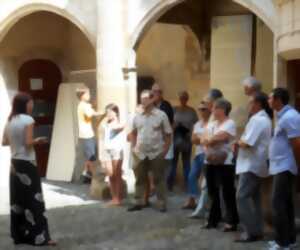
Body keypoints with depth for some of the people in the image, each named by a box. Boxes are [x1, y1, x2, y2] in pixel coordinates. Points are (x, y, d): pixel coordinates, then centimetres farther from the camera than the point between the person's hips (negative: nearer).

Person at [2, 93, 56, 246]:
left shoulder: (9, 121, 8)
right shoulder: (28, 120, -13)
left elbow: (4, 142, 11)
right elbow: (28, 143, -19)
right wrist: (38, 141, 0)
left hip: (15, 163, 7)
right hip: (27, 163, -7)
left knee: (17, 200, 11)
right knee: (33, 200, -3)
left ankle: (19, 235, 17)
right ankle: (39, 236, -2)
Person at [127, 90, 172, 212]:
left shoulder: (161, 115, -5)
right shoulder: (137, 116, 5)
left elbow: (168, 135, -2)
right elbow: (132, 133, 17)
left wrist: (165, 151, -7)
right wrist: (135, 147, 6)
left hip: (156, 153, -3)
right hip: (140, 154, 3)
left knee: (159, 180, 2)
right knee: (140, 179, 10)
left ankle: (162, 203, 10)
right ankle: (138, 202, 19)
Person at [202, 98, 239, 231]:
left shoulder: (230, 123, -8)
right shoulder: (212, 124, 16)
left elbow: (220, 137, -19)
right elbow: (204, 138, 5)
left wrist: (209, 140, -1)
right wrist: (212, 141, -14)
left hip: (225, 163, -8)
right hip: (211, 162, 8)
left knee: (228, 193, -4)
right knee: (212, 192, 12)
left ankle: (231, 222, 2)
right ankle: (213, 219, 22)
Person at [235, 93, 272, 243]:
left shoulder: (257, 120, -18)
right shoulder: (264, 118, 17)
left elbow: (246, 143, -23)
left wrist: (238, 142, -2)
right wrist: (241, 142, 3)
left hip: (251, 164, -11)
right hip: (256, 164, 11)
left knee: (242, 197, -9)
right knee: (254, 197, 12)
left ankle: (251, 232, -8)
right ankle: (257, 230, 16)